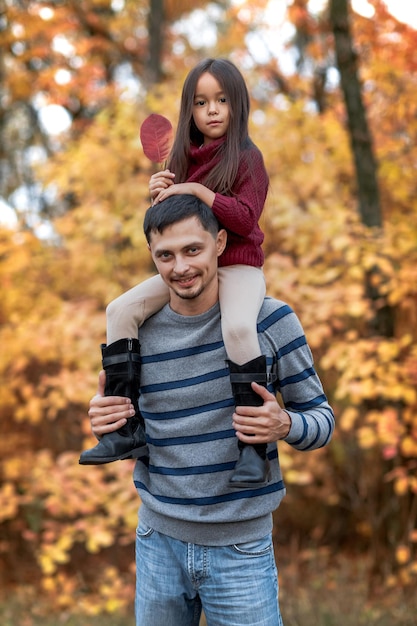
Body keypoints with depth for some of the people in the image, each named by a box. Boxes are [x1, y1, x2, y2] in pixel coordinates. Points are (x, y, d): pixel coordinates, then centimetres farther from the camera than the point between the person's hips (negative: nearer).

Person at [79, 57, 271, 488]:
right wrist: (160, 196, -6)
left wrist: (197, 190, -23)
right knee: (121, 310, -8)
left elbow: (245, 218, -18)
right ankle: (127, 428, -9)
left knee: (238, 327, -36)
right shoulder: (185, 159, 11)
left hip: (237, 267, -6)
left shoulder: (246, 158, -6)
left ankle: (254, 448, -26)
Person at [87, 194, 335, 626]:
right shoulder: (136, 333, -3)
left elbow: (321, 419, -2)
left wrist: (285, 425, -24)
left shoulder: (269, 320, -9)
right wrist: (104, 425, -13)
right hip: (158, 541, 3)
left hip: (240, 546, -2)